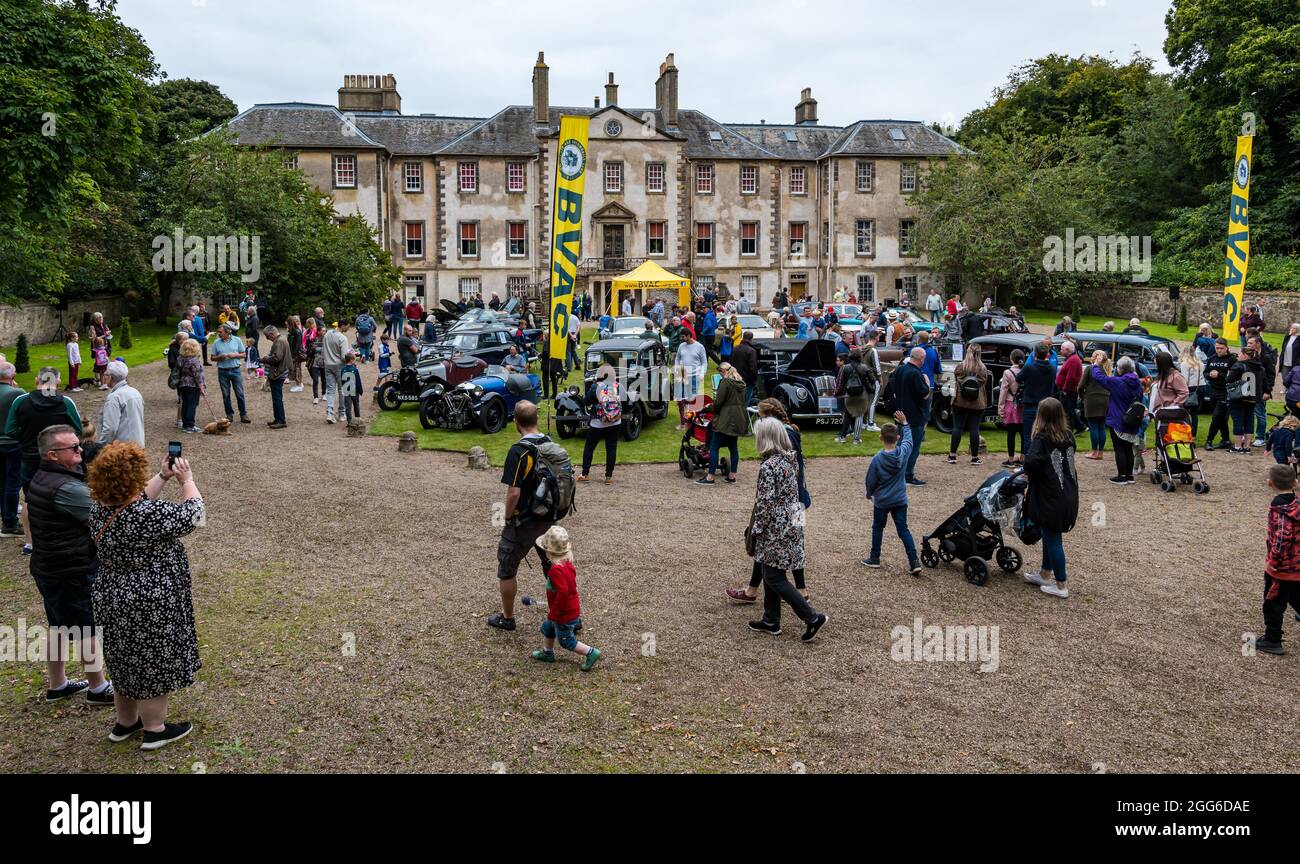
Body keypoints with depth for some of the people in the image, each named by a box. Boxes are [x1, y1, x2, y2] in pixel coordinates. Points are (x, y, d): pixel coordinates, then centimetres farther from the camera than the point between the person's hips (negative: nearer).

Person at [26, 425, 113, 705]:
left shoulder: (40, 478, 5)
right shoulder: (65, 488, -27)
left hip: (47, 567, 9)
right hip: (74, 573, -9)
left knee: (59, 626, 21)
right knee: (89, 631, 6)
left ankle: (57, 685, 34)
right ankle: (98, 689, 19)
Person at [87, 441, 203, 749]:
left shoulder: (99, 507, -4)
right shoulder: (149, 515, -29)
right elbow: (192, 515, -15)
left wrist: (163, 477, 13)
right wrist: (187, 480, -2)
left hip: (114, 597, 8)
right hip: (150, 604, -8)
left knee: (128, 660, 23)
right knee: (154, 663, 9)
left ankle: (125, 723, 39)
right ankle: (155, 731, 24)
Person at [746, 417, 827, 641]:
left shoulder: (768, 467, -21)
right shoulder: (791, 460, 6)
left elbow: (765, 503, -21)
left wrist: (755, 530, -9)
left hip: (775, 528, -9)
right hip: (791, 524, 9)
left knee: (774, 577, 1)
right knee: (770, 573, 17)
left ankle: (813, 618, 0)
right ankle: (771, 621, 25)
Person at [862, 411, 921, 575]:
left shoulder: (877, 459, -19)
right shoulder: (903, 452, -12)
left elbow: (871, 481, -9)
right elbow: (908, 439, 11)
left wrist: (869, 494, 10)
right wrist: (904, 423, 22)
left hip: (882, 501, -3)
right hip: (900, 500, 3)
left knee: (877, 528, 16)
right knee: (903, 530, 6)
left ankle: (874, 558, 26)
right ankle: (914, 562, -2)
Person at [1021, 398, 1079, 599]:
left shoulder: (1041, 439, -15)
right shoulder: (1068, 436, 5)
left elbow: (1032, 462, -30)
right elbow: (1067, 461, 10)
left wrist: (1028, 473, -8)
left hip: (1050, 497, -7)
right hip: (1069, 495, 7)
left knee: (1053, 539, 3)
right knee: (1051, 535, 21)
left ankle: (1060, 586, 9)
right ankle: (1045, 573, 35)